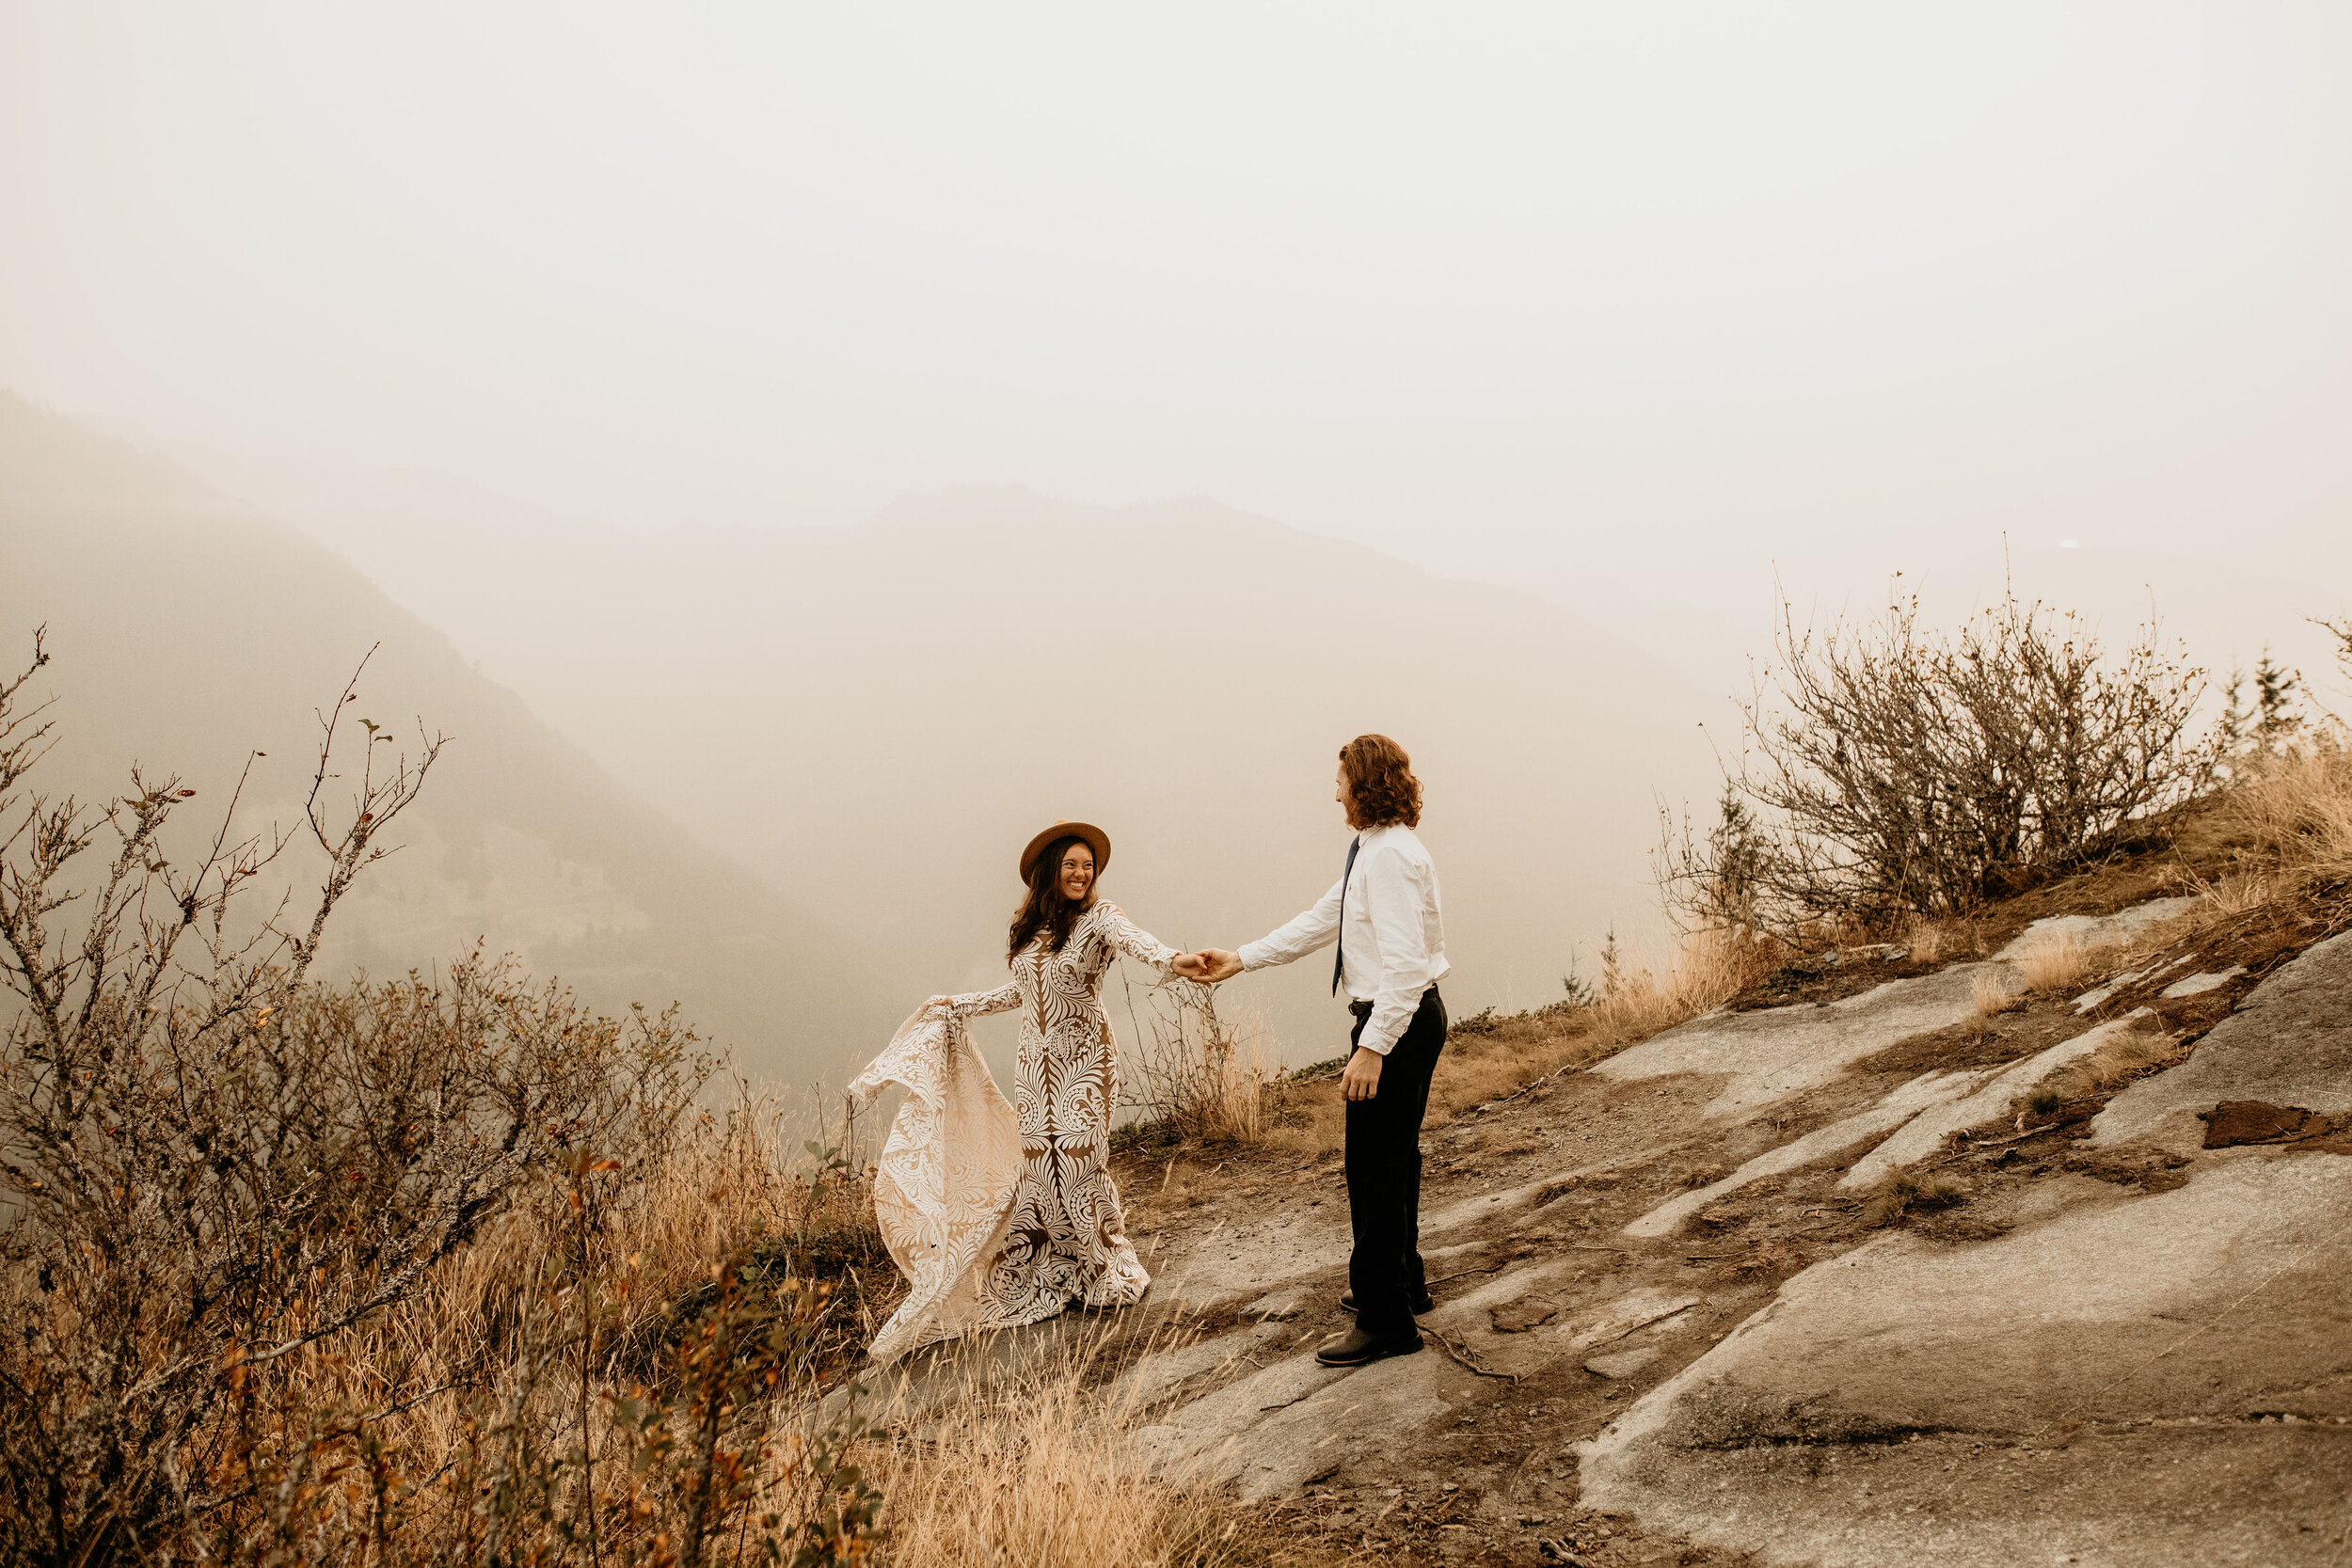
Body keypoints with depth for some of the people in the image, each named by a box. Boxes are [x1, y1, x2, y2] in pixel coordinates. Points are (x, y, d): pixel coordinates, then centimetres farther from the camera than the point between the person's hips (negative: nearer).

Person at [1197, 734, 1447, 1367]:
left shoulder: (1391, 856, -21)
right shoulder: (1373, 848, 13)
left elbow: (1405, 962, -27)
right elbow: (1321, 920, 18)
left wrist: (1373, 1047, -29)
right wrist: (1240, 958, 17)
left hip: (1397, 1023, -11)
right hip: (1405, 1019, 11)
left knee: (1375, 1171, -5)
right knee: (1395, 1161, 22)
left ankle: (1386, 1321, 3)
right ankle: (1402, 1284, 37)